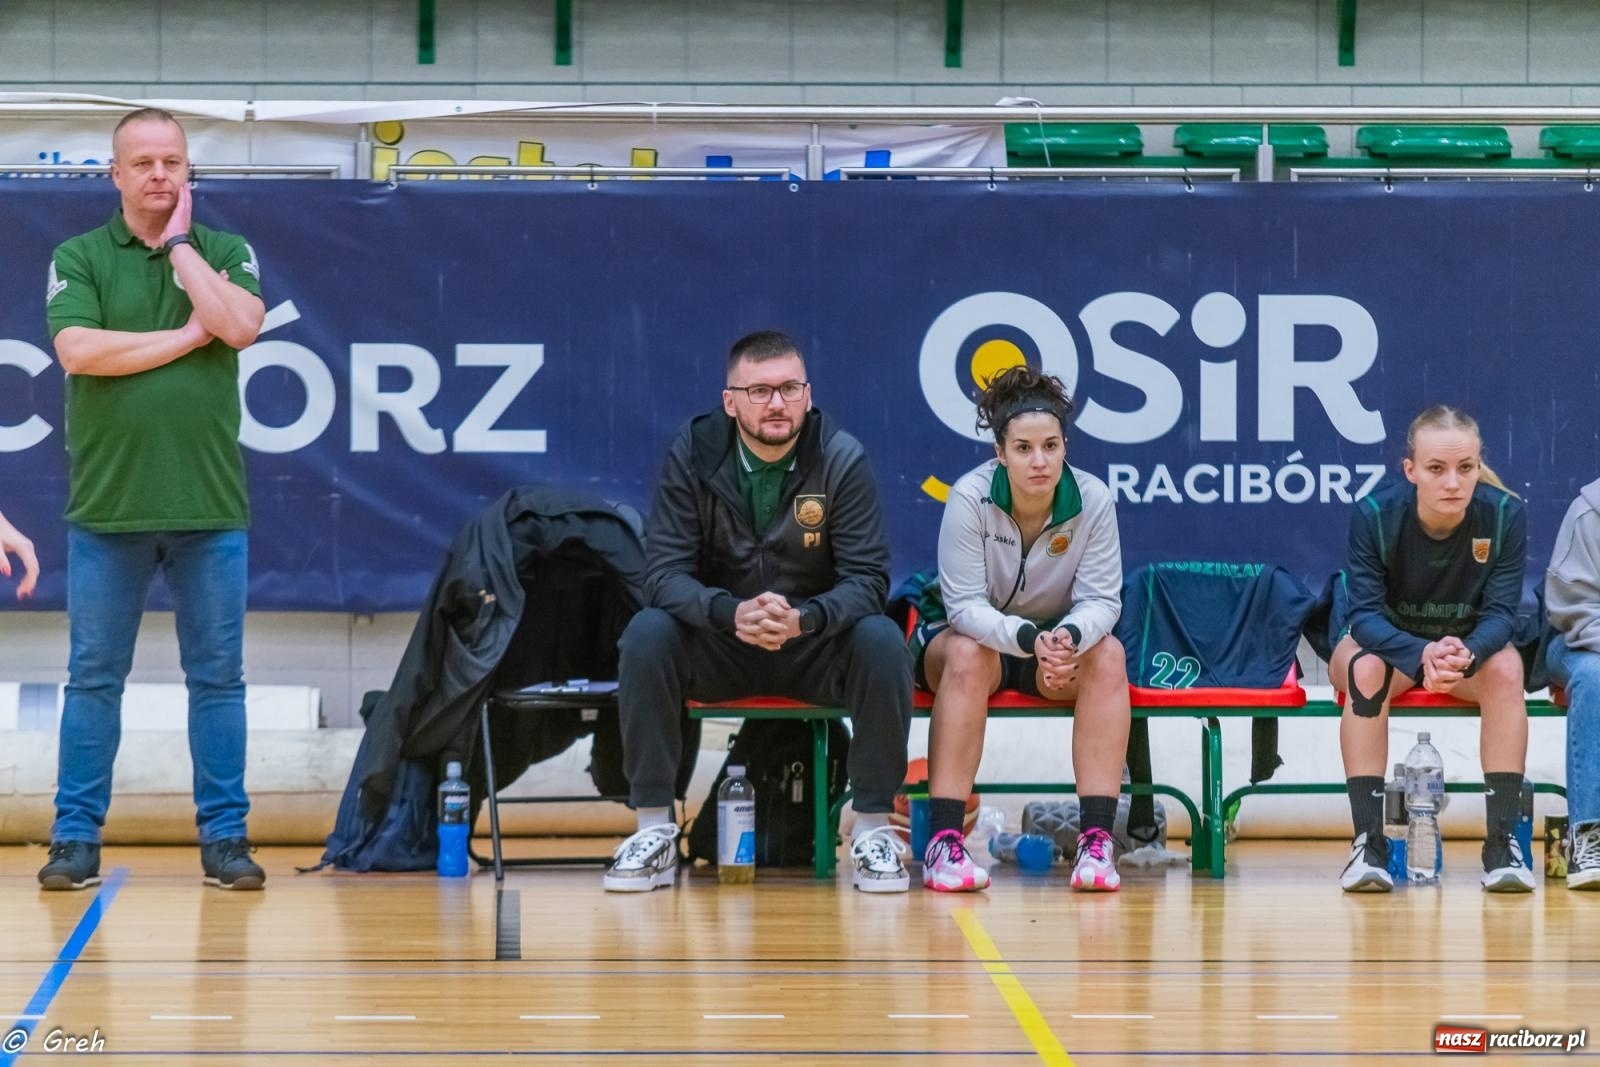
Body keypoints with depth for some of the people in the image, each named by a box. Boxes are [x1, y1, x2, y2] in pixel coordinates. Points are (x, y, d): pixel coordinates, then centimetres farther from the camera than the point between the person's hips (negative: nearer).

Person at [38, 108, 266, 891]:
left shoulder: (226, 253, 8)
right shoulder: (78, 259, 4)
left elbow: (240, 326, -12)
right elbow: (78, 350, -12)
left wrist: (179, 245, -5)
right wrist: (186, 335, -10)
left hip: (210, 507, 1)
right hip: (106, 506, -1)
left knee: (218, 678, 4)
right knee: (93, 679, 3)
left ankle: (224, 835, 10)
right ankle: (76, 836, 8)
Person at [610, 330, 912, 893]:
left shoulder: (842, 459, -11)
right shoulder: (691, 455, -9)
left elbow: (868, 578, -14)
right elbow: (664, 572, -14)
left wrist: (804, 619, -36)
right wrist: (731, 613, -35)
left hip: (816, 643, 0)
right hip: (718, 642, 1)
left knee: (882, 641, -30)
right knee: (646, 635, -28)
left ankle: (873, 830, -18)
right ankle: (654, 832, -20)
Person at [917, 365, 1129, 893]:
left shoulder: (1092, 499, -14)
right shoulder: (970, 498, -21)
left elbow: (1100, 600, -14)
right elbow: (966, 606, -23)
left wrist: (1069, 637, -38)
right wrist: (1028, 638, -42)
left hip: (1058, 641, 2)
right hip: (971, 633, -2)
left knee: (1107, 655, -29)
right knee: (969, 656, -37)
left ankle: (1096, 839, -33)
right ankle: (943, 842, -39)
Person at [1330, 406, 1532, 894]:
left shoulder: (1505, 514, -21)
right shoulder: (1375, 514, -24)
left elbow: (1500, 613, -22)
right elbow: (1365, 615, -27)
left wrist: (1466, 652, -46)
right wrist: (1422, 653, -47)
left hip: (1470, 646, 1)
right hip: (1388, 640, -1)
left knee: (1506, 668, -31)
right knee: (1366, 669, -34)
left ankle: (1503, 840, -28)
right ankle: (1368, 843, -33)